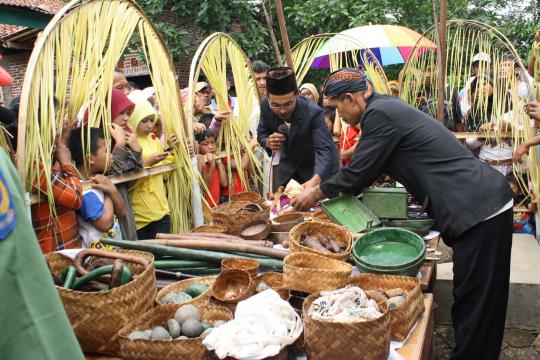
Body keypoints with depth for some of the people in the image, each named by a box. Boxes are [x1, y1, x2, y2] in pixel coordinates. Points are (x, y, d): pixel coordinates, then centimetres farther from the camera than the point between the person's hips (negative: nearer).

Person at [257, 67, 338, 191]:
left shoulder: (313, 112, -32)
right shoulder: (266, 105, -19)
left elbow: (324, 150, -39)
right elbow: (261, 135, -3)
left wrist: (315, 180, -58)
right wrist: (268, 142, -28)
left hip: (318, 170, -3)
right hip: (288, 166, 4)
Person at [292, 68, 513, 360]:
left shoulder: (380, 113, -15)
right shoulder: (387, 107, 15)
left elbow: (357, 174, -10)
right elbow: (369, 170, 23)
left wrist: (316, 194, 6)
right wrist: (321, 188, 24)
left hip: (480, 211, -10)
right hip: (484, 204, 10)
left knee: (475, 305, -1)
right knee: (473, 301, 17)